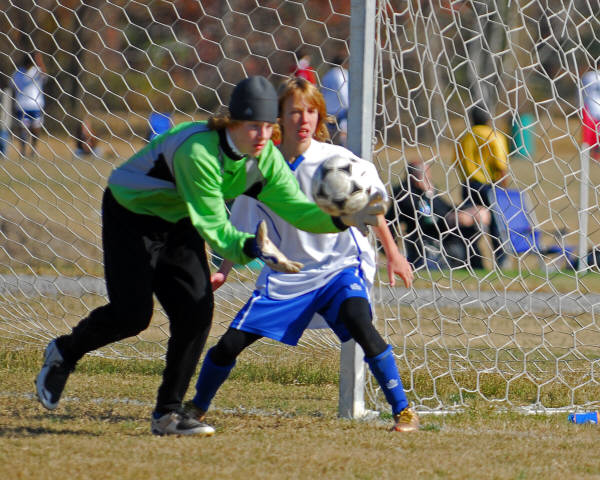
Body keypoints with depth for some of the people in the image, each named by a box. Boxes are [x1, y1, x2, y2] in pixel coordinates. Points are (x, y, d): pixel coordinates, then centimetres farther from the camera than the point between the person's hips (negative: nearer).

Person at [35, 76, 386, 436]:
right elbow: (214, 229, -35)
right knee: (132, 314, -12)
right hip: (131, 213, -7)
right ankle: (64, 353, 18)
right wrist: (252, 248, -51)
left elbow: (296, 208, -12)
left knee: (196, 313, -6)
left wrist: (345, 220, -28)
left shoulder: (265, 157, -15)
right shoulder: (198, 151, -36)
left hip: (179, 223, 7)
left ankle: (168, 412, 4)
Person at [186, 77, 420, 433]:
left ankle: (403, 410, -22)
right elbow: (241, 229, 9)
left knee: (359, 322, -32)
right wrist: (224, 272, 1)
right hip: (287, 274, 3)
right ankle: (197, 407, 26)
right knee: (230, 342, -2)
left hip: (340, 266, -3)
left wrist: (393, 254, 7)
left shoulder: (336, 160, -11)